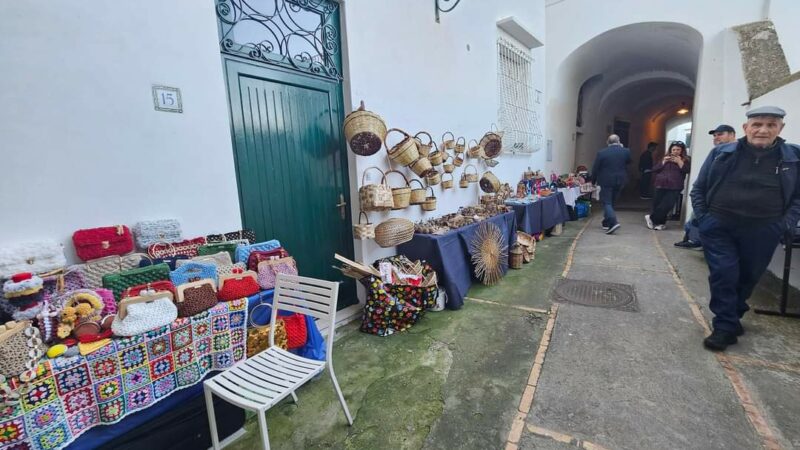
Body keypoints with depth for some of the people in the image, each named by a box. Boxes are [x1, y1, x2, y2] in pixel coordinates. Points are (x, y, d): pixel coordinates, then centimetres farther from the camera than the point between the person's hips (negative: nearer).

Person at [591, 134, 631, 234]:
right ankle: (606, 223, 23)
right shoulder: (626, 151, -1)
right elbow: (628, 162, 19)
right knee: (612, 202, 15)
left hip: (606, 181, -4)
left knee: (606, 202, -2)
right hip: (620, 181, 4)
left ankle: (613, 222, -20)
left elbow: (595, 168, -6)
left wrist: (594, 180, 7)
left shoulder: (602, 153, -10)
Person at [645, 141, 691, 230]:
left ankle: (651, 218, -1)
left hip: (675, 188, -3)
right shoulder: (665, 158, 16)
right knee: (657, 205, 1)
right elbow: (654, 170, 7)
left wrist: (679, 161, -12)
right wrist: (664, 162, -3)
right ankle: (660, 223, 14)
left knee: (666, 206, -14)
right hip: (661, 185, 3)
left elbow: (687, 170, -9)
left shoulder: (685, 160, 8)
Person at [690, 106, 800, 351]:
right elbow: (698, 188, 5)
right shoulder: (721, 153, -1)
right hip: (718, 227, -1)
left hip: (762, 232, 2)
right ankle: (726, 327, 7)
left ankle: (733, 315, 36)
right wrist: (701, 217, -2)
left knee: (748, 277, 14)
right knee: (723, 275, -4)